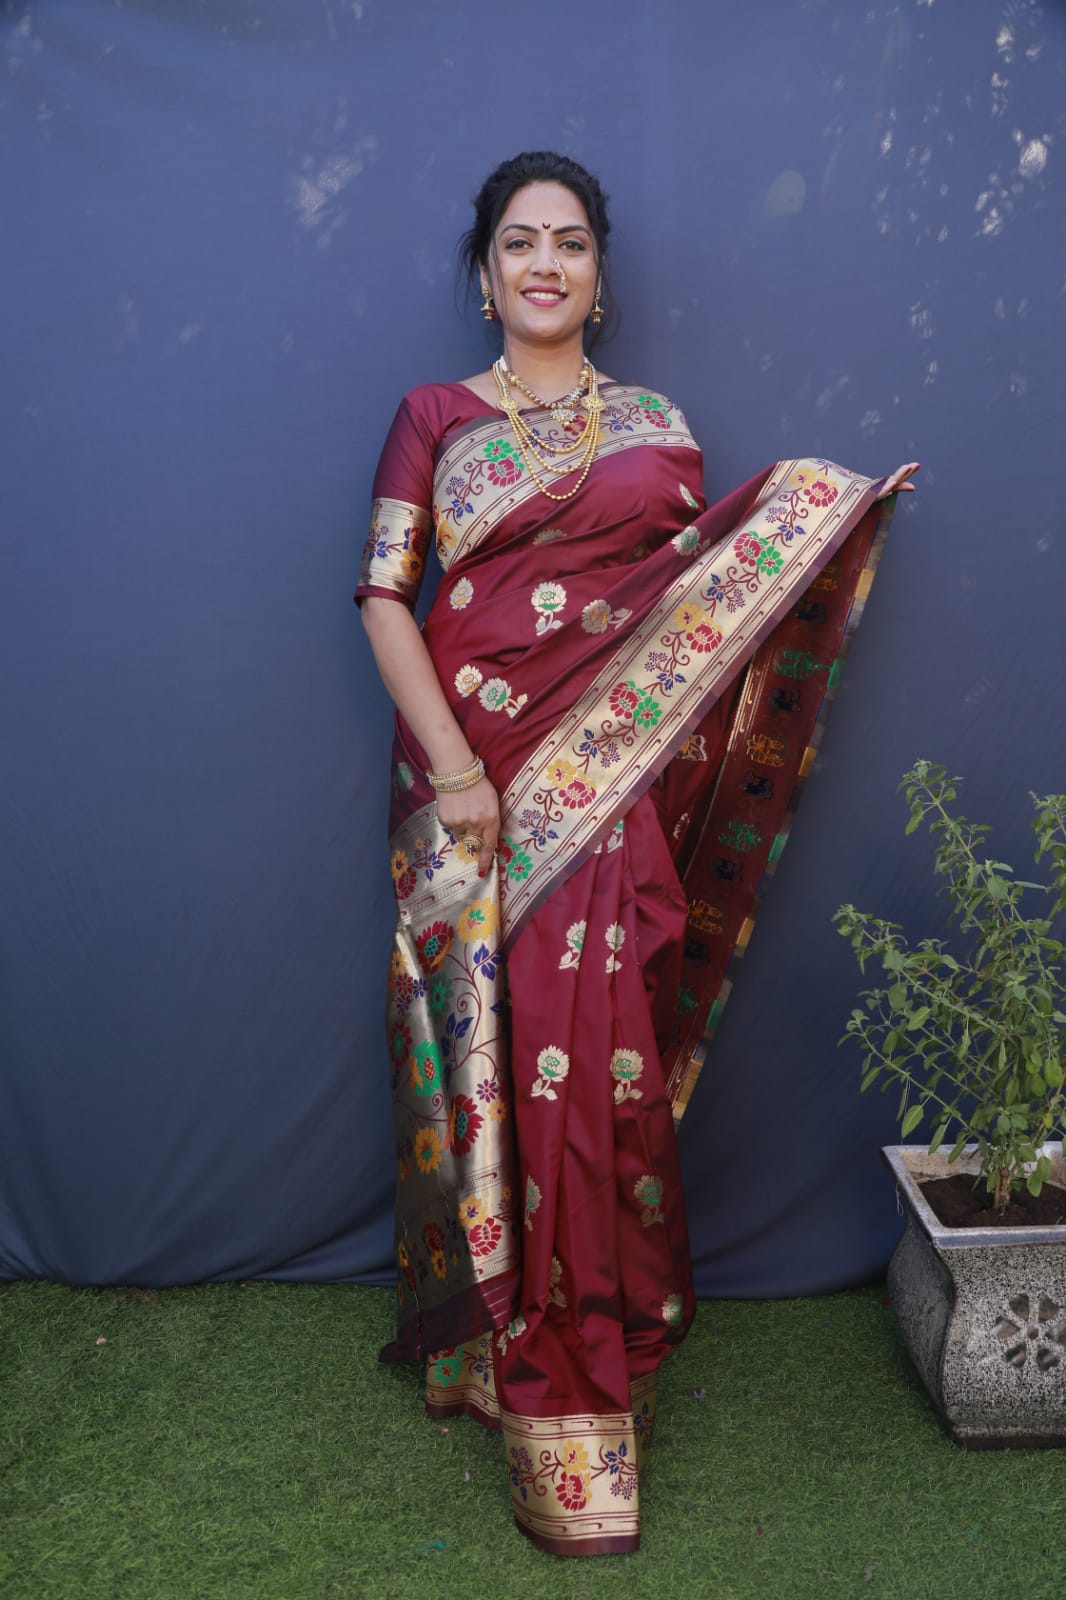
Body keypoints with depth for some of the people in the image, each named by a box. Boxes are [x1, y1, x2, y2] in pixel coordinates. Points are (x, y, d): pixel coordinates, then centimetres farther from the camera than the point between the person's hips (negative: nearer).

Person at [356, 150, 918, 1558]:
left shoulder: (657, 431, 13)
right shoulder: (434, 418, 8)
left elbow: (703, 602, 10)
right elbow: (384, 595, -1)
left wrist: (822, 517, -1)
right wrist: (451, 763, -12)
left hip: (603, 794, 1)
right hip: (470, 786, 0)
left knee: (584, 1062, -1)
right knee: (486, 1058, 1)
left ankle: (572, 1379, 16)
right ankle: (497, 1334, 18)